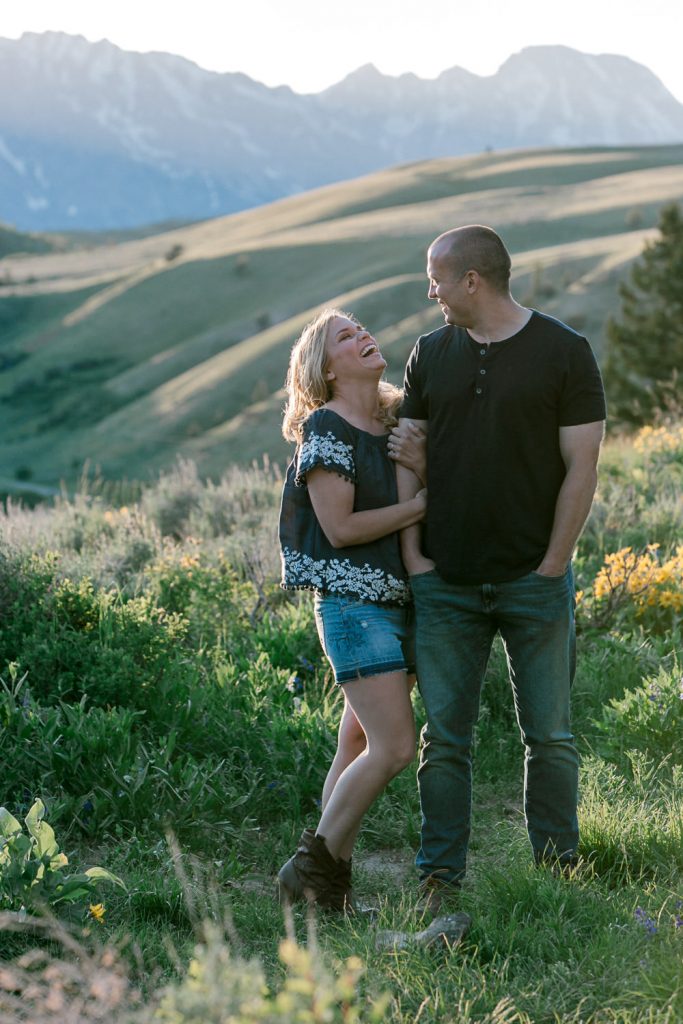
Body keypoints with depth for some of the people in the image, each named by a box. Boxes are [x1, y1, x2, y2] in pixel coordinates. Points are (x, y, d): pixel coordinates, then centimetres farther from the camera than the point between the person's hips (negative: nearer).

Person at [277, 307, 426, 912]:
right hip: (352, 601, -7)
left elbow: (433, 488, 18)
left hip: (401, 599, 7)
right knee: (395, 745, -13)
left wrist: (422, 465, -1)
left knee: (360, 745, 9)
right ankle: (312, 869, -2)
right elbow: (341, 527, -15)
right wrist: (422, 503, -11)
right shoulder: (325, 429, -8)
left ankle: (329, 880, 15)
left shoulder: (398, 419, 13)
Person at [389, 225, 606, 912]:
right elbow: (406, 457, 10)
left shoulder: (564, 352, -3)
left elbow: (581, 468, -5)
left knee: (550, 737, 4)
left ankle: (558, 875, 16)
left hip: (534, 582, -3)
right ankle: (439, 879, 11)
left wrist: (552, 566, -8)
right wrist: (412, 554, 1)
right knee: (443, 738, 3)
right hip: (445, 584, 3)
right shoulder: (431, 354, 9)